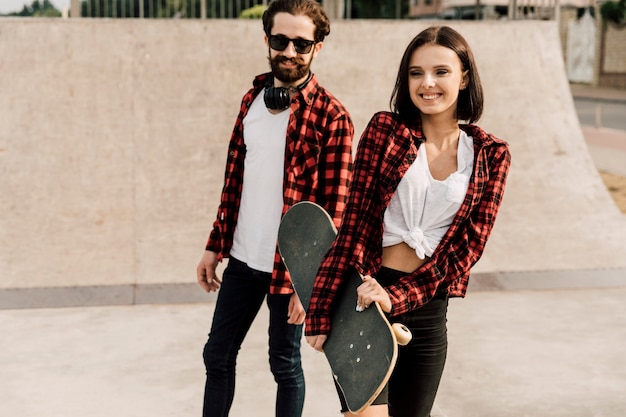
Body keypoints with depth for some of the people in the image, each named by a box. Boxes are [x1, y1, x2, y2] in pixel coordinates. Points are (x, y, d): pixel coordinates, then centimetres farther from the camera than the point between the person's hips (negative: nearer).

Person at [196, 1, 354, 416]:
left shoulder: (331, 117, -13)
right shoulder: (252, 98, 6)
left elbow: (334, 208, -14)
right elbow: (234, 179, 11)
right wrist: (215, 246, 10)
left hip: (289, 266, -5)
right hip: (241, 259, 6)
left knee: (285, 364, 10)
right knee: (217, 354, 15)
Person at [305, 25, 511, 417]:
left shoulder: (492, 155, 2)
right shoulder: (384, 129, -2)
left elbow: (468, 244, -3)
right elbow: (353, 225, -5)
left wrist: (397, 296, -14)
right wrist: (323, 311, -8)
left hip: (427, 309, 2)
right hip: (362, 298, -2)